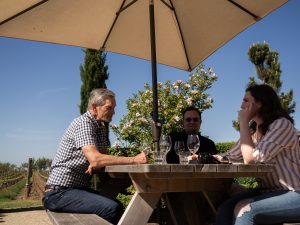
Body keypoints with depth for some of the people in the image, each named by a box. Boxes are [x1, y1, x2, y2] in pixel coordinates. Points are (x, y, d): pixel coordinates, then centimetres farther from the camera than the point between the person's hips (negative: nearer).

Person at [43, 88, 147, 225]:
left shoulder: (101, 127, 12)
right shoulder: (83, 123, -17)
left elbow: (101, 156, 8)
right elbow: (95, 158, -30)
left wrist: (95, 163, -16)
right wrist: (133, 160, -31)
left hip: (78, 188, 9)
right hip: (59, 192, -9)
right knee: (112, 208, -24)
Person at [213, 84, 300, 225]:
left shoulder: (282, 124, -14)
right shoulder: (253, 131, 12)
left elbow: (250, 158, -21)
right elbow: (231, 156, 15)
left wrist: (243, 122, -13)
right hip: (268, 191, 7)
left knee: (243, 209, -29)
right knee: (225, 208, -18)